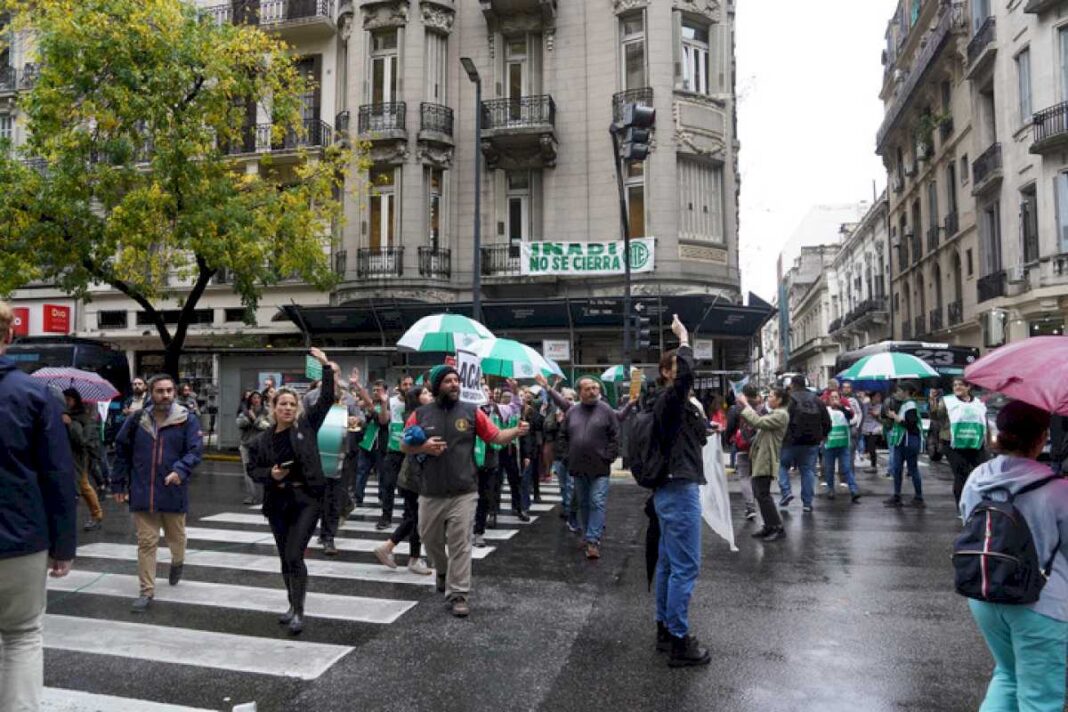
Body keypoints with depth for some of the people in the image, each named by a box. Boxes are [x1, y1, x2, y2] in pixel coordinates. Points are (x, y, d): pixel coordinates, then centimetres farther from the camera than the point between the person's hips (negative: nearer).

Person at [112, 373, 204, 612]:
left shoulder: (188, 420, -6)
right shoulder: (136, 420, 1)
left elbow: (194, 451, -12)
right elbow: (121, 452, 9)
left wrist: (180, 470, -30)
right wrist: (120, 484, 9)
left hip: (174, 492, -1)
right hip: (143, 493, 1)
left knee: (176, 538, 17)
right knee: (146, 542, 4)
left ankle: (177, 563, 49)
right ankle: (147, 590, 13)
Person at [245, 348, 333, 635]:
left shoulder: (306, 425, -2)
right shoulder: (262, 440, 3)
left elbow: (327, 399, -7)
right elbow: (252, 468, 11)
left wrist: (326, 367, -12)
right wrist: (270, 474, -9)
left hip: (306, 499, -4)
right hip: (277, 502, 4)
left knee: (294, 556, -10)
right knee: (285, 558, 14)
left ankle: (299, 612, 2)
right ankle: (293, 606, 31)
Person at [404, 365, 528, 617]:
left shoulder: (471, 412, 0)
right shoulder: (421, 414, 2)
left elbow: (496, 436, 1)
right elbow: (404, 446, 8)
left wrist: (516, 431, -17)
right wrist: (422, 447, -12)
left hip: (463, 493, -2)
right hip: (431, 493, 2)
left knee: (460, 544, -2)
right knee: (430, 538, 19)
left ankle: (458, 594, 7)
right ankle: (443, 571, 47)